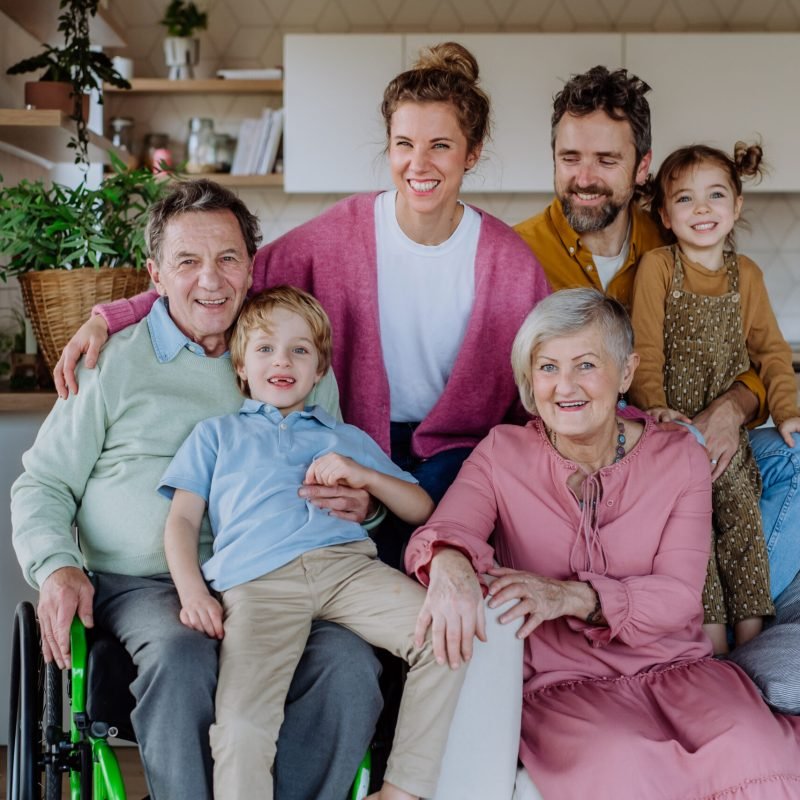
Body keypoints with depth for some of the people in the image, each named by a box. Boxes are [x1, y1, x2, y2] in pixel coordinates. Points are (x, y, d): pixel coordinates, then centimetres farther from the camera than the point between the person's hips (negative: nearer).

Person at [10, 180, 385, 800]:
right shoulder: (115, 364, 10)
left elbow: (348, 487, 23)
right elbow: (42, 486, 13)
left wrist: (361, 505, -3)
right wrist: (56, 567, -7)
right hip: (144, 585, -2)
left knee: (350, 665, -27)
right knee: (182, 661, -35)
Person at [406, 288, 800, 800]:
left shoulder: (679, 457, 4)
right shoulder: (502, 454, 4)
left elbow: (680, 593, -5)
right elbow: (439, 531, -12)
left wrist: (571, 596, -23)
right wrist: (450, 562, -39)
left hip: (675, 667, 2)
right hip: (560, 682, -1)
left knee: (757, 758, -29)